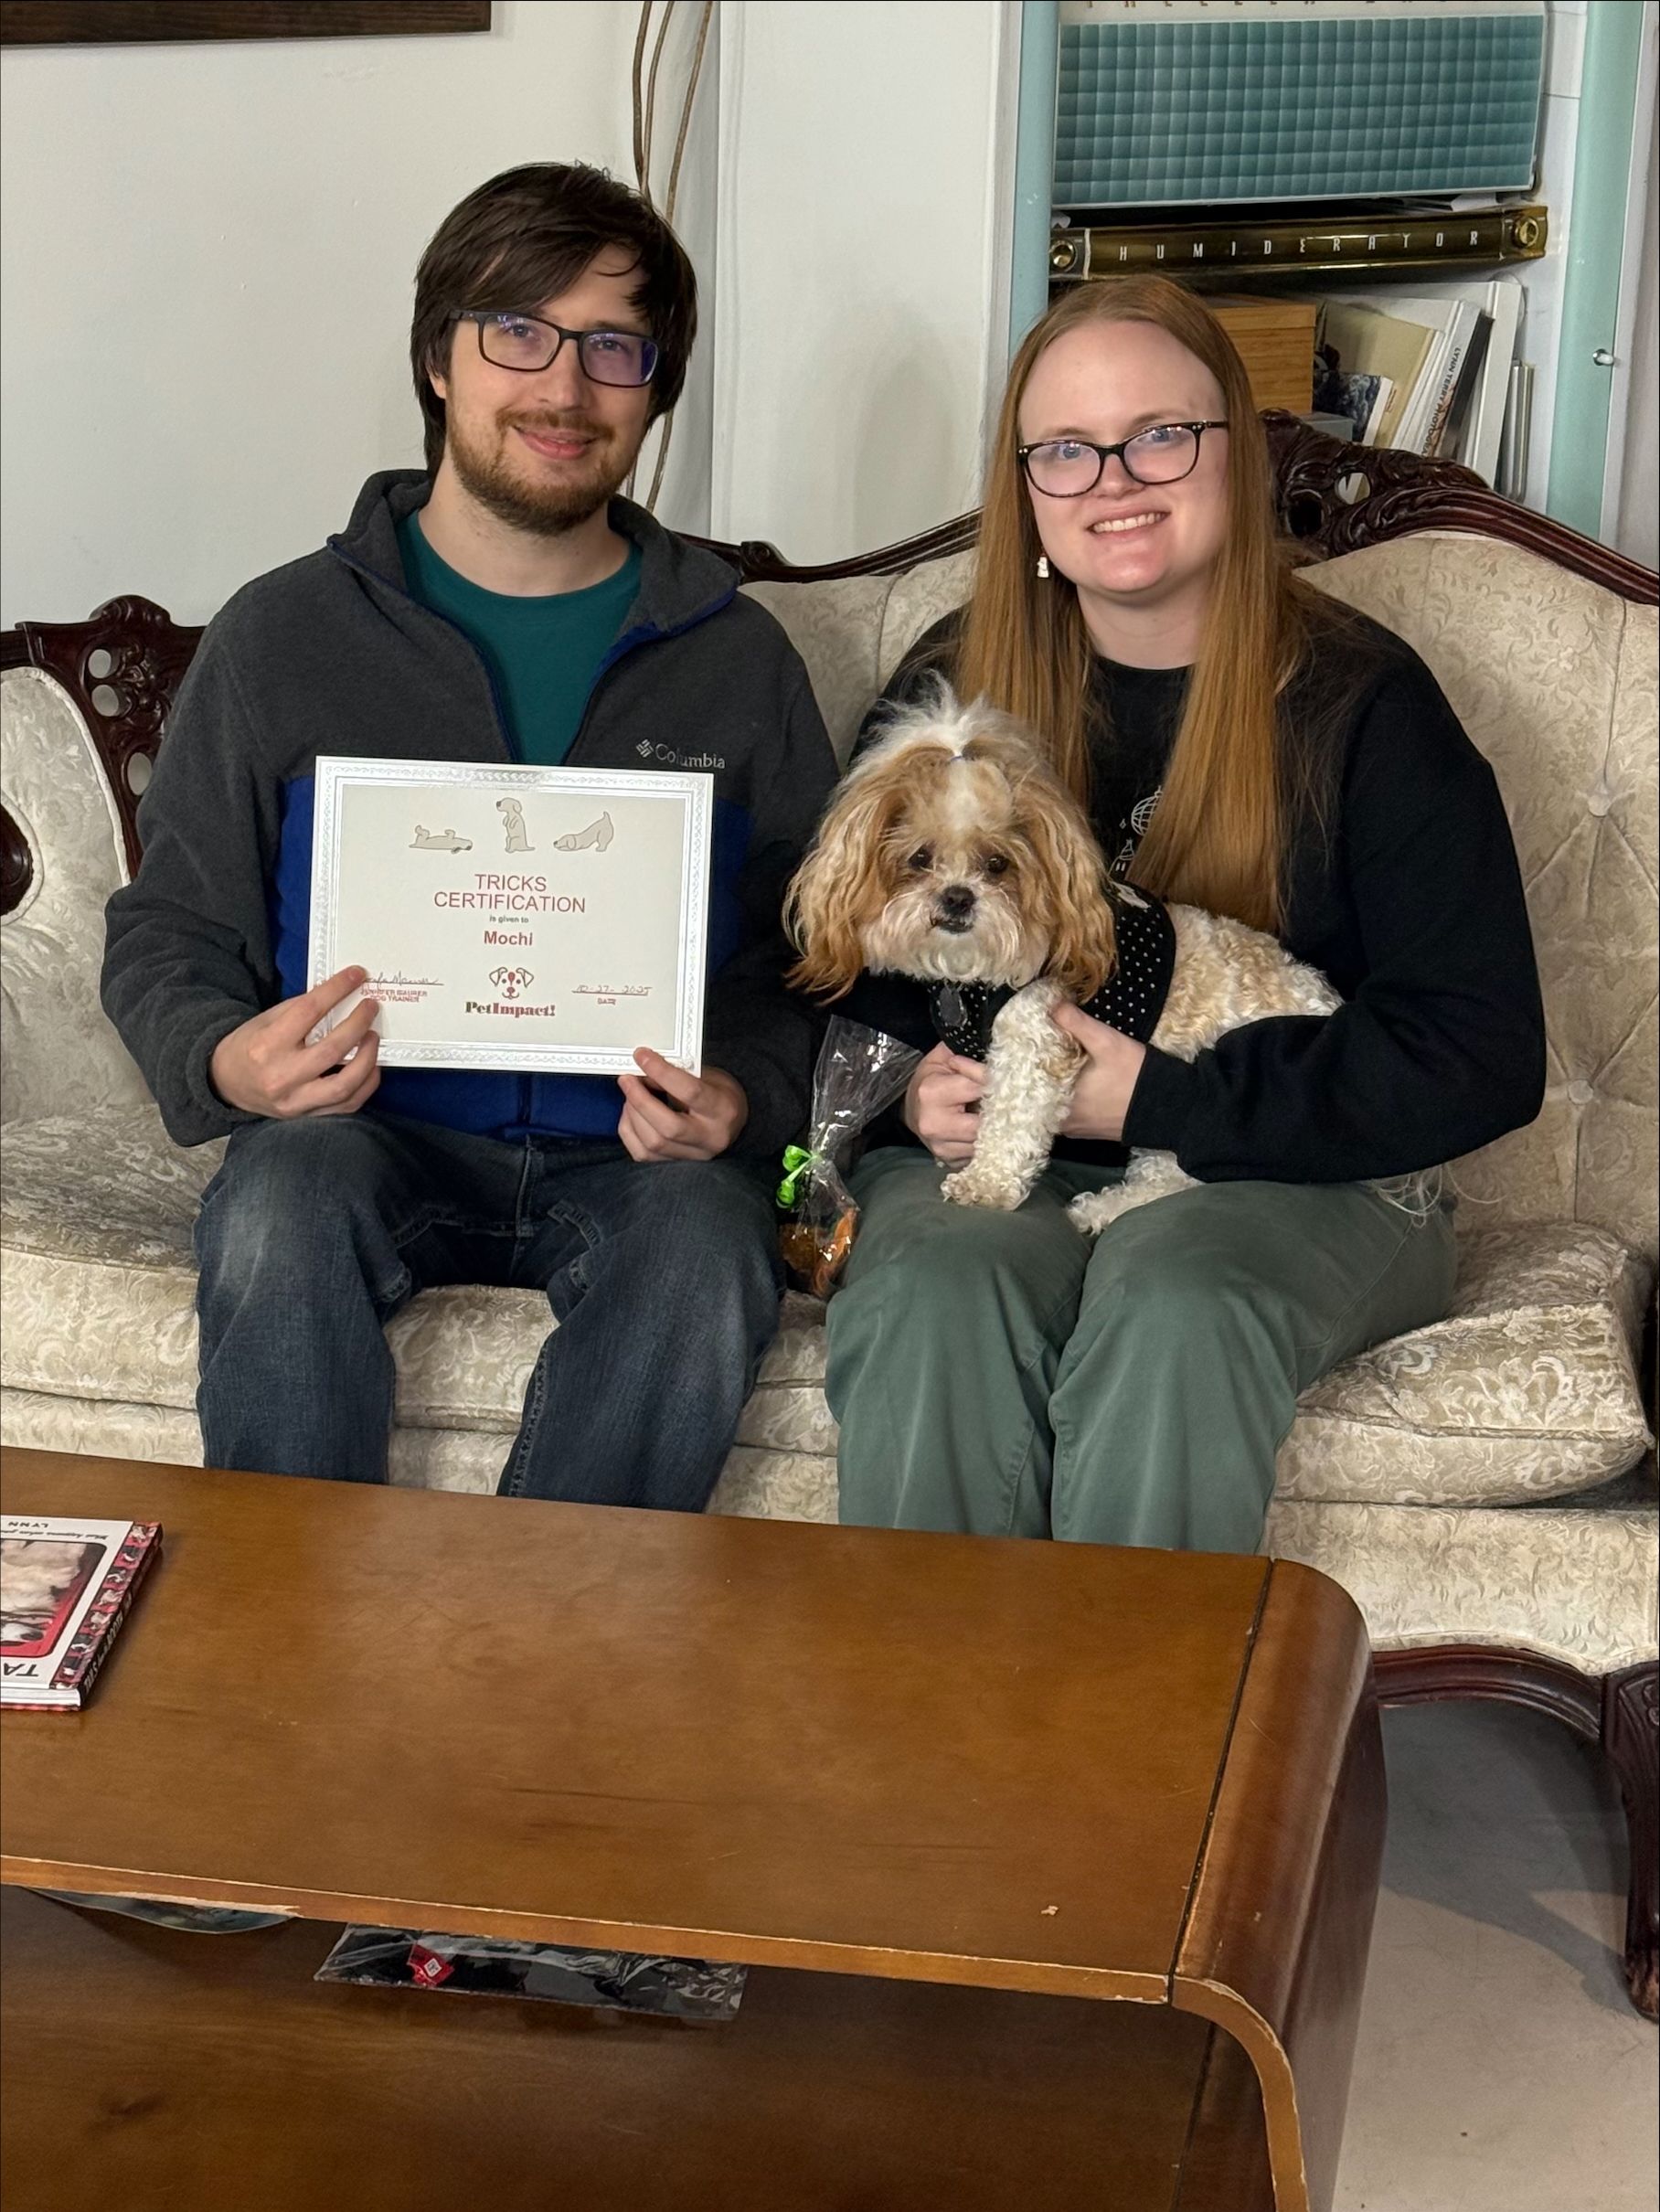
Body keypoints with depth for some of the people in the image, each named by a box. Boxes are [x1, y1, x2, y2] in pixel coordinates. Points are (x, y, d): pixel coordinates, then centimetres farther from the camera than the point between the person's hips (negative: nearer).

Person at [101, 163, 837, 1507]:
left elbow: (808, 955, 12)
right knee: (280, 1209, -33)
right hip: (373, 1129, 0)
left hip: (634, 1155, 0)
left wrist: (744, 1096, -10)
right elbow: (167, 934, 9)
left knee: (707, 1248, -33)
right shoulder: (286, 636, 7)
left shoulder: (734, 659, 10)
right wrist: (224, 1065, -15)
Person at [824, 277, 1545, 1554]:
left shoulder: (1361, 705, -2)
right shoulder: (949, 687, 8)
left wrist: (1154, 1103, -15)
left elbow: (1483, 1062, -8)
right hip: (990, 1168, 2)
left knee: (1173, 1300, -34)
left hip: (1301, 1186, -2)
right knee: (935, 1298, -31)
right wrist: (909, 1088, -10)